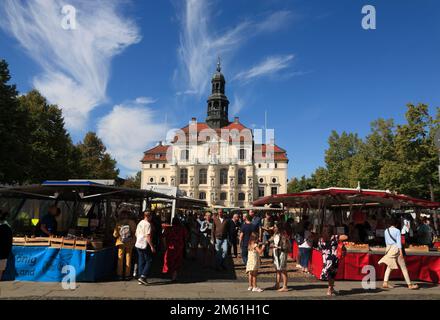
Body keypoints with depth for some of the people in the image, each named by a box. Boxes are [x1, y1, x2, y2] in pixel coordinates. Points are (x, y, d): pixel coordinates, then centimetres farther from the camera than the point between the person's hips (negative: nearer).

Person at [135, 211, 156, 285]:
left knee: (141, 262, 12)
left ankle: (141, 279, 14)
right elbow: (148, 236, -21)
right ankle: (143, 276, -7)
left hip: (138, 245, 9)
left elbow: (136, 234, 20)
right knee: (149, 261, 1)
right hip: (145, 245, -9)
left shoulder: (140, 223, 12)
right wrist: (152, 246, -18)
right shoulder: (147, 224, -16)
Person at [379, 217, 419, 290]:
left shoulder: (386, 231, 9)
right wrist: (401, 252, -14)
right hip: (396, 248, -5)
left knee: (389, 267, 8)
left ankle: (385, 283, -4)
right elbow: (399, 241, -12)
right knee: (403, 267, 4)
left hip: (389, 248, 5)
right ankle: (410, 285, 10)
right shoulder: (397, 230, -6)